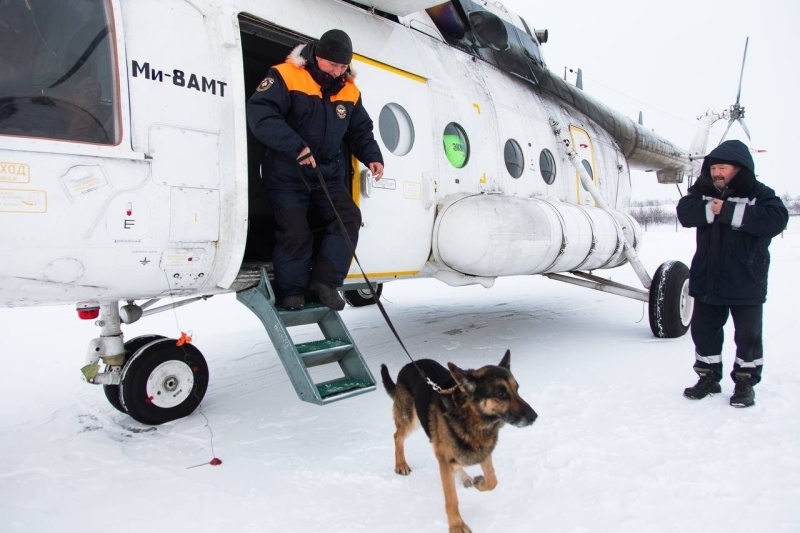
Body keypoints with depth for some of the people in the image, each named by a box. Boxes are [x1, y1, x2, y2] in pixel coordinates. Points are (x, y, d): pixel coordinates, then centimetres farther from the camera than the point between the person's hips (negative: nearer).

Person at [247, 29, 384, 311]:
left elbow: (361, 130, 13)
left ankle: (324, 280, -1)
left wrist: (372, 156, -8)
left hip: (329, 176, 5)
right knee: (295, 232, -7)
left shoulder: (350, 91, 6)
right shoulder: (286, 76, -13)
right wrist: (296, 146, -34)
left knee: (349, 217, -11)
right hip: (288, 174, -5)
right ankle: (290, 292, 13)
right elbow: (260, 114, -24)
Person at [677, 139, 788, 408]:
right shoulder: (703, 191, 4)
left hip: (746, 282, -4)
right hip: (707, 279, 4)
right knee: (703, 330, 11)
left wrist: (728, 211, -26)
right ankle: (709, 376, 27)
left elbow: (777, 219, -24)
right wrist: (710, 209, -26)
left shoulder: (759, 193, -7)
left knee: (748, 334, 6)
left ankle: (745, 381, 23)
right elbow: (685, 212, -10)